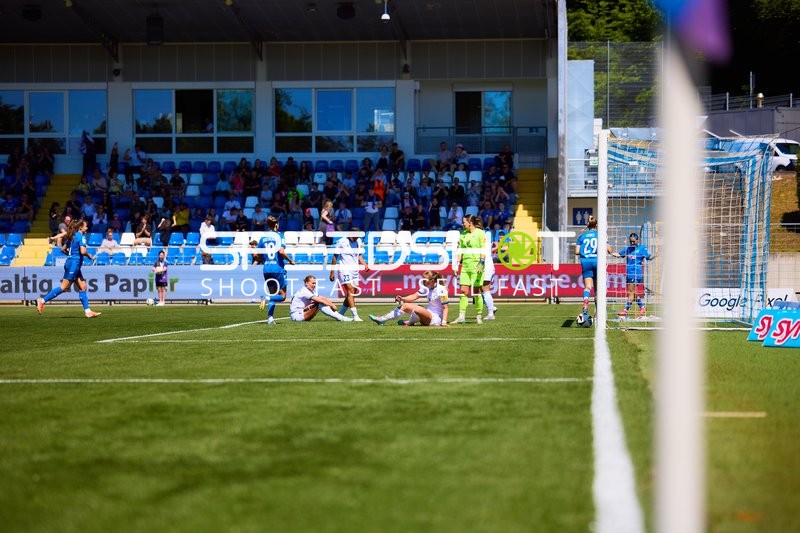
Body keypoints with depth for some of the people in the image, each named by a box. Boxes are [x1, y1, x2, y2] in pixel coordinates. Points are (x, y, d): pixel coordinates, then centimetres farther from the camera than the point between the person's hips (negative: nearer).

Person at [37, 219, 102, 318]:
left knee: (82, 287, 7)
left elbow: (63, 249, 19)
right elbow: (83, 251, -23)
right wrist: (89, 256, -4)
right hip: (74, 264, -10)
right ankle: (43, 300, -5)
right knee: (64, 287, -7)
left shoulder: (72, 236, 14)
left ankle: (87, 311, 5)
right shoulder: (81, 236, -11)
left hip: (71, 262, 10)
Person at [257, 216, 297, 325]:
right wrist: (290, 261, -4)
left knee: (273, 294, 16)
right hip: (278, 268, -5)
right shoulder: (278, 236, -6)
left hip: (267, 269, 5)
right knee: (282, 296, 4)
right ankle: (267, 298, -24)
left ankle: (270, 318, 3)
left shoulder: (263, 238, 8)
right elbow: (281, 251, -18)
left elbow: (258, 254, 8)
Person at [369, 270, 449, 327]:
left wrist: (444, 322, -26)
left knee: (417, 309, -33)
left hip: (436, 319, -9)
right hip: (428, 315, 9)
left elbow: (445, 308, -16)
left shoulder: (441, 290, -17)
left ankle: (409, 323, -1)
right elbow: (415, 296, 2)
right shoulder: (427, 288, 8)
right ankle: (382, 319, 2)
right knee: (405, 306, 4)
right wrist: (402, 299, -14)